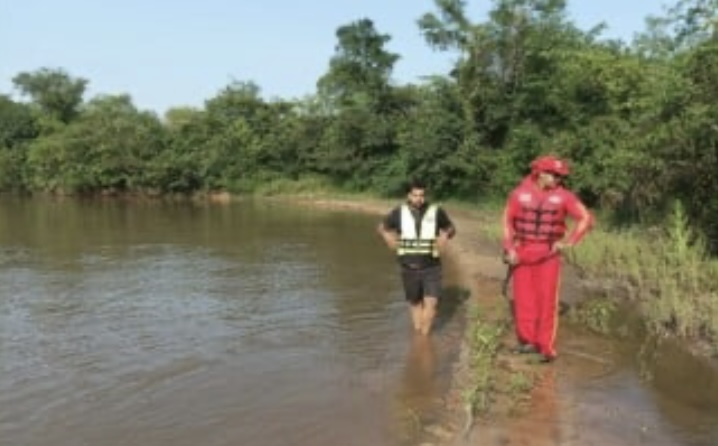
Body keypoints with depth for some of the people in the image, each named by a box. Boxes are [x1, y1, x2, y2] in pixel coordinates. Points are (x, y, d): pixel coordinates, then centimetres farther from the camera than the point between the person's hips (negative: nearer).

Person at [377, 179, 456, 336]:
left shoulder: (436, 212, -5)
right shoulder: (399, 213, -2)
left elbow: (451, 229, 12)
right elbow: (382, 227, 15)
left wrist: (445, 237, -8)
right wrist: (389, 238, -2)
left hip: (431, 267, -1)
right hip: (409, 268, 2)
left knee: (431, 302, -10)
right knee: (414, 302, 13)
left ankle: (425, 335, 4)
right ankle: (417, 332, 29)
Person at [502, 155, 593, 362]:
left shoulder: (563, 196, -4)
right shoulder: (520, 193, -2)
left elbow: (586, 219, -2)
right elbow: (508, 220, 6)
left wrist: (568, 242, -7)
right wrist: (509, 248, 0)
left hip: (548, 254, -1)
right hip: (522, 254, 1)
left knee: (547, 300, -2)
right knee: (523, 299, 5)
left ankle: (546, 347, 6)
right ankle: (527, 340, 19)